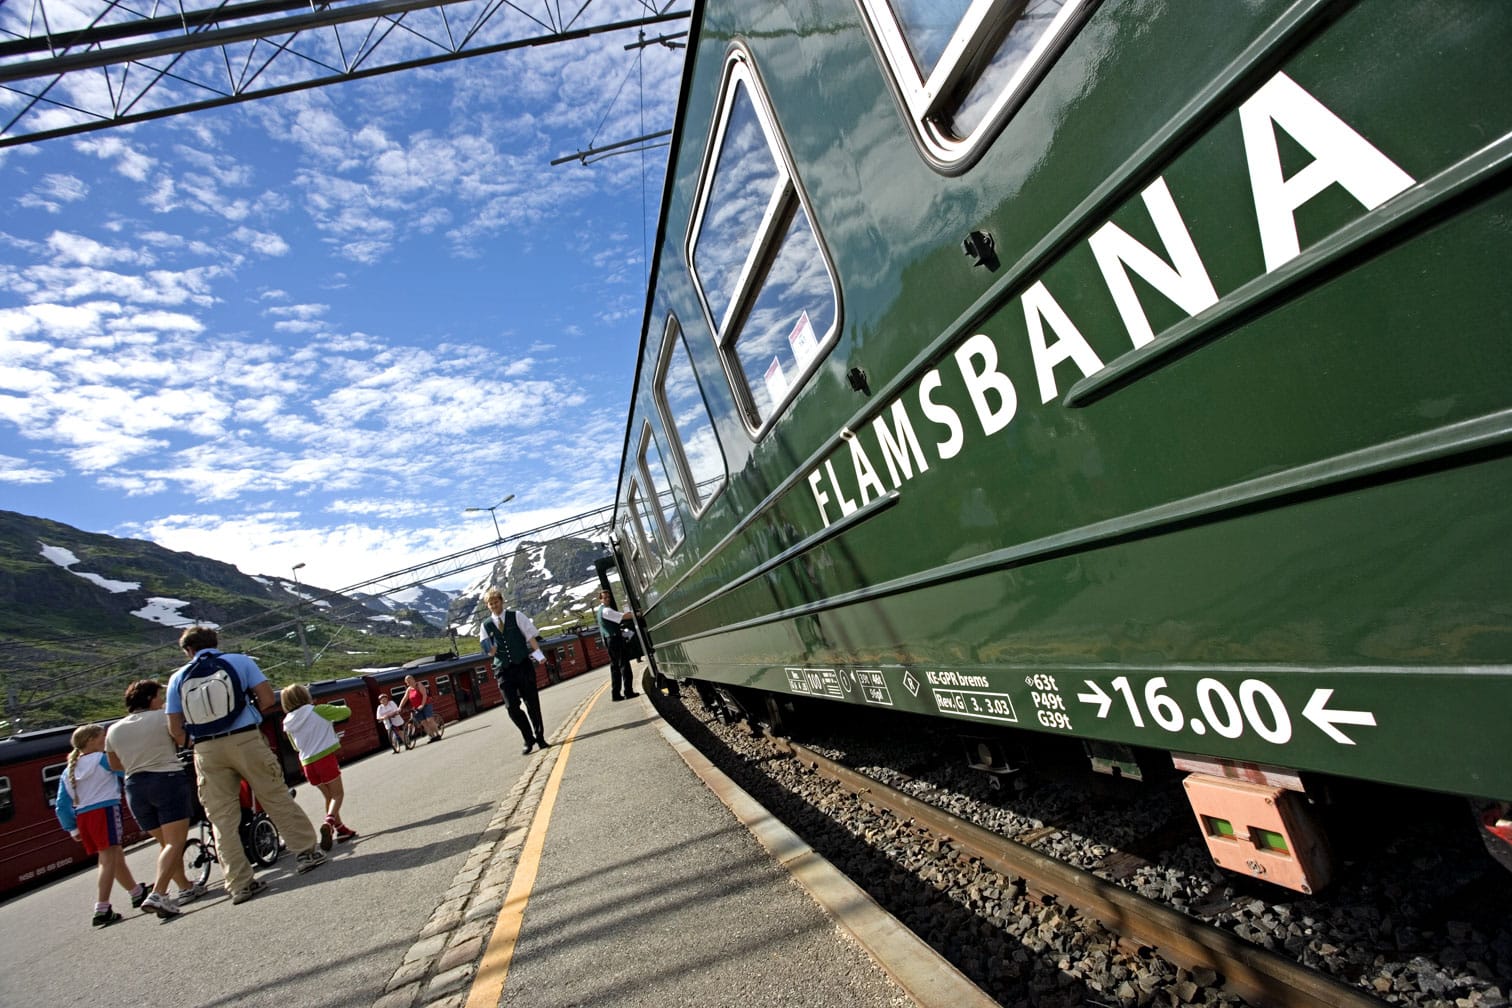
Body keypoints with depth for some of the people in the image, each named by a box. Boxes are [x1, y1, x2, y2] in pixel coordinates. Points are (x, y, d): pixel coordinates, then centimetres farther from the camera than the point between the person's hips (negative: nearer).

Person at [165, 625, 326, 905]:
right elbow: (268, 700, -3)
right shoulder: (240, 661, 5)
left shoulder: (178, 678, 11)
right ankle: (308, 851, 12)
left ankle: (239, 883, 8)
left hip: (207, 750, 2)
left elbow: (175, 729, 6)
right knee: (277, 799, 9)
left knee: (222, 819, 7)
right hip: (246, 739, -1)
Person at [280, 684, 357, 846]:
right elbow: (346, 711, 3)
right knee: (338, 794, 2)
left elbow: (296, 747, 23)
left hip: (308, 763, 5)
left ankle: (341, 829, 22)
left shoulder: (288, 724, 9)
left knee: (329, 796, 20)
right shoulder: (319, 710, -6)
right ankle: (328, 823, -23)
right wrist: (342, 707, 24)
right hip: (326, 757, -5)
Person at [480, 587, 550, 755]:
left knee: (532, 703, 2)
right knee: (513, 707, -4)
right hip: (504, 671, 2)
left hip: (524, 665, -2)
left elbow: (531, 635, -3)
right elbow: (490, 652, 10)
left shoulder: (516, 616, 3)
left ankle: (540, 737, 14)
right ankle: (529, 739, 9)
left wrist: (538, 652, -17)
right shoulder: (486, 625, 8)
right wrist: (490, 649, -13)